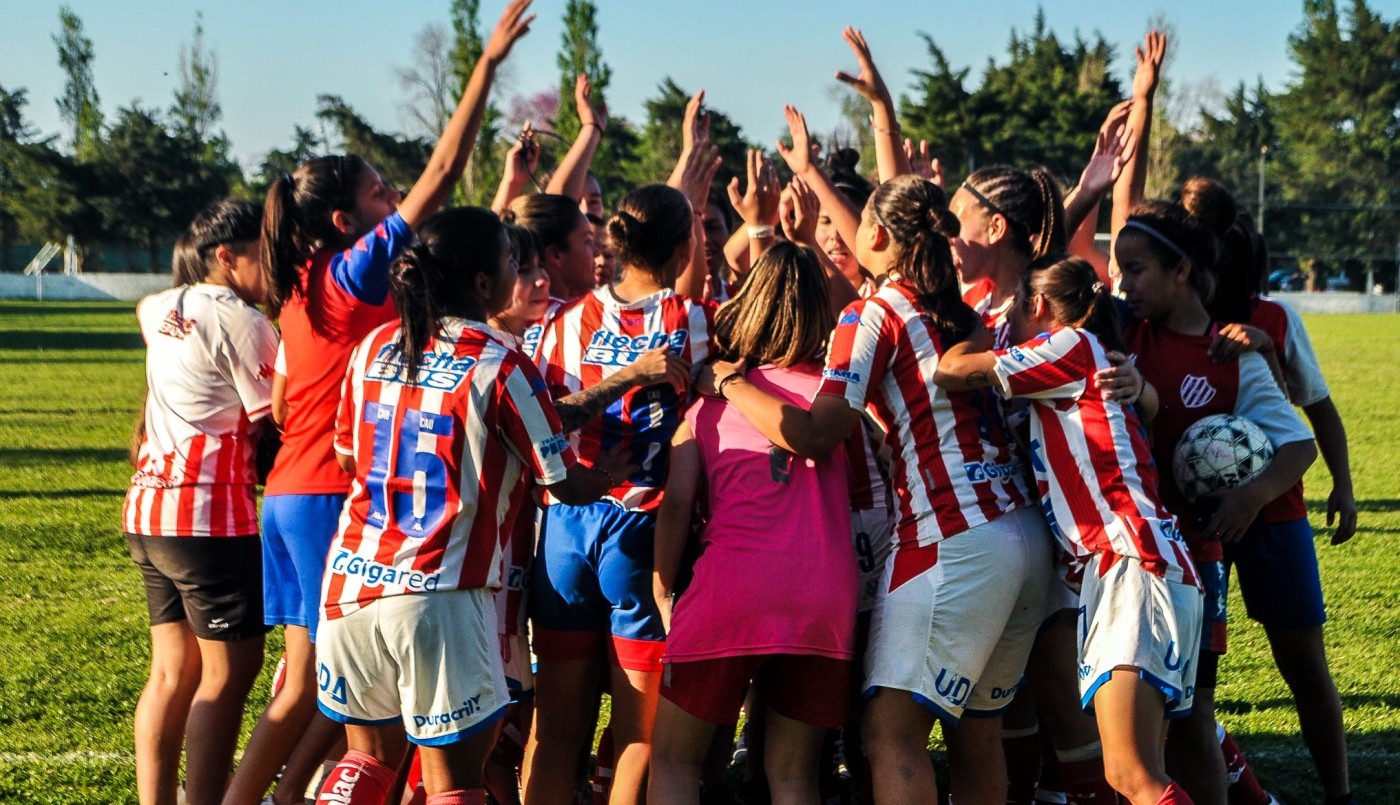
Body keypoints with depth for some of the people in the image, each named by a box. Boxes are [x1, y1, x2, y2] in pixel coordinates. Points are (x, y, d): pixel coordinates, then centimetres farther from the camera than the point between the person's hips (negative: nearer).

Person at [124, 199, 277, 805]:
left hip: (148, 508, 8)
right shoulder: (242, 322, -11)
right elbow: (275, 416, -8)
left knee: (174, 669, 11)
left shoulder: (163, 311, 12)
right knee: (229, 670, -3)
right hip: (210, 512, -8)